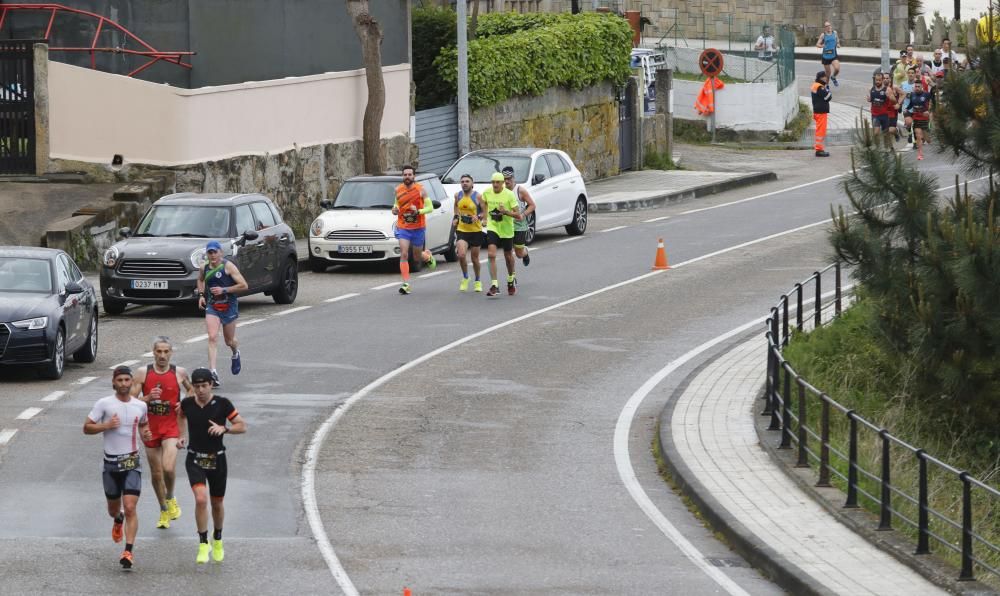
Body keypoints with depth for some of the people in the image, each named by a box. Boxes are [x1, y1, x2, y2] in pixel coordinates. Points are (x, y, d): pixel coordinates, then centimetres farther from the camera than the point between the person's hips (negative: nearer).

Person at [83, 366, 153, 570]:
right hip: (111, 462, 0)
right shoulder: (104, 404, -5)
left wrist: (145, 434, 1)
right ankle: (118, 520, 53)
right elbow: (87, 428, -3)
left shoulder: (140, 406, 3)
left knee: (130, 507, -14)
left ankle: (128, 551, -15)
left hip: (132, 462, 0)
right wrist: (106, 425, -19)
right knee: (113, 508, 15)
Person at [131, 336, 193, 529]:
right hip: (150, 428, 2)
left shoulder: (179, 373, -3)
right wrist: (148, 398, -22)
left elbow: (192, 390, 17)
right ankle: (164, 511, 28)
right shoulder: (143, 373, -5)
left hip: (171, 427, -2)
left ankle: (170, 499, 9)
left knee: (168, 468, -21)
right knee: (156, 473, 10)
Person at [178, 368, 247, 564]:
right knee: (201, 499, -20)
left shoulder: (222, 404, -10)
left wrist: (224, 429, -22)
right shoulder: (187, 403, -4)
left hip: (217, 459, 0)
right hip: (195, 460, 0)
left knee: (217, 504, 14)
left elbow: (242, 426, -6)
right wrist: (183, 436, 11)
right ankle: (203, 545, -11)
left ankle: (217, 541, 39)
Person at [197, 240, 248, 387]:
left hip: (229, 306, -3)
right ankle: (213, 372, -23)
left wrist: (224, 290, -19)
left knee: (229, 341, 12)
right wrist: (201, 295, 11)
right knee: (212, 338, -16)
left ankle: (236, 353, 50)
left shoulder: (228, 266, -12)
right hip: (211, 307, 3)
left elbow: (244, 286, -15)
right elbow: (200, 280, 28)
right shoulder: (204, 268, 3)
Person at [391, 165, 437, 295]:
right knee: (403, 255, -13)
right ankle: (405, 284, -13)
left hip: (418, 228, -2)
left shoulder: (420, 190, -7)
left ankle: (427, 255, 47)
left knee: (417, 257, 11)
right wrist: (395, 209, -5)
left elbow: (430, 207, -5)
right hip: (403, 228, 2)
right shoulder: (398, 190, 2)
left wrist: (418, 211, -23)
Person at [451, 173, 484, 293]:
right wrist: (456, 218, 11)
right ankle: (465, 278, 6)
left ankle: (478, 281, 29)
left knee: (475, 258, 8)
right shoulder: (458, 195, 3)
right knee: (461, 255, -17)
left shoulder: (477, 196, -9)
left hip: (476, 230, -2)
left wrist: (478, 217, -24)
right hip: (461, 230, 2)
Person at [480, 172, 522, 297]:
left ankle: (511, 280, 42)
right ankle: (494, 286, -18)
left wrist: (505, 212, -31)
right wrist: (485, 216, 13)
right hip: (492, 228, 1)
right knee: (491, 255, -16)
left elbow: (518, 215, -16)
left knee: (508, 256, 15)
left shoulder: (509, 195, -16)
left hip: (506, 230, -1)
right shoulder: (487, 192, -6)